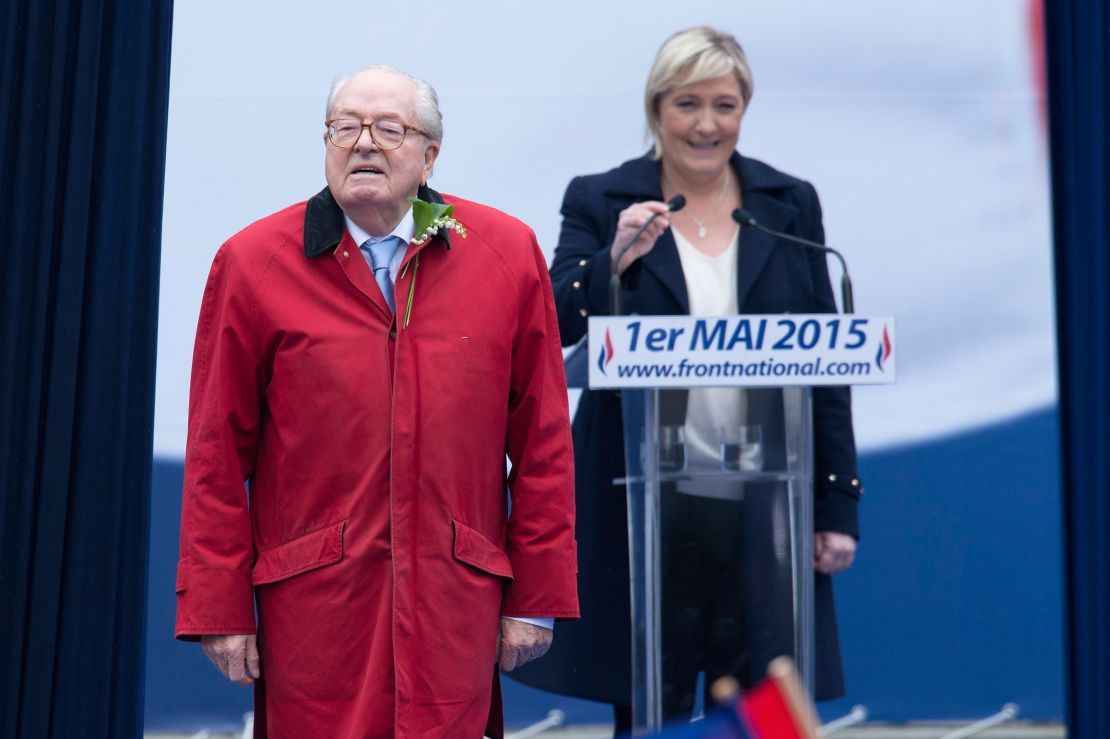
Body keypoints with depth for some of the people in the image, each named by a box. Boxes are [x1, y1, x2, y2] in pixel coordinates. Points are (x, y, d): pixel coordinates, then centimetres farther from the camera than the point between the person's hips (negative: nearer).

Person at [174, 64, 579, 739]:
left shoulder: (508, 253, 3)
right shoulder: (252, 262, 1)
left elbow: (543, 441, 5)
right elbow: (218, 452, 2)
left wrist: (537, 596, 4)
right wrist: (218, 607, 0)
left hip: (456, 602, 1)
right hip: (312, 604, -1)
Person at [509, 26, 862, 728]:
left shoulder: (791, 205, 7)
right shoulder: (600, 202, 1)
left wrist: (839, 505, 4)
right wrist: (615, 261, -27)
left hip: (763, 512, 2)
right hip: (645, 509, -1)